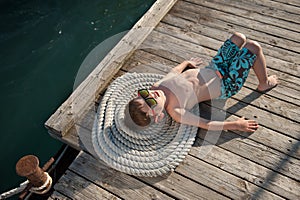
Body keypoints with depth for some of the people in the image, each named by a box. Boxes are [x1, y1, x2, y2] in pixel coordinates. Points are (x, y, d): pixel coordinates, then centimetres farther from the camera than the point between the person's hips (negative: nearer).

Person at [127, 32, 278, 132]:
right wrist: (236, 125, -23)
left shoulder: (157, 86, -13)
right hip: (226, 86, -6)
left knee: (239, 37, 10)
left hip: (211, 69, 7)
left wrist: (189, 63, 23)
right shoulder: (175, 112, -31)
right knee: (254, 47, -12)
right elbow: (206, 124, -25)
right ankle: (264, 84, 18)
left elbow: (176, 70, 6)